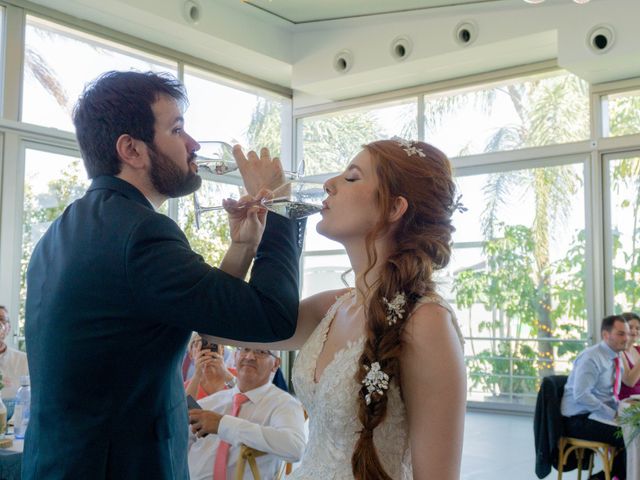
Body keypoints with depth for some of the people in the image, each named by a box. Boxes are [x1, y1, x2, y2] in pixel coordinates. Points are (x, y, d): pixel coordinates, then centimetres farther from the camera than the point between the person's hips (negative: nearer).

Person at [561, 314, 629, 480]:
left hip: (599, 415, 9)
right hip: (580, 420, -9)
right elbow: (581, 395, -24)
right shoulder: (591, 358, -15)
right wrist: (613, 414, -20)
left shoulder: (616, 360, 12)